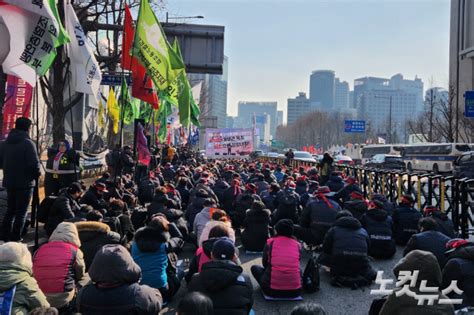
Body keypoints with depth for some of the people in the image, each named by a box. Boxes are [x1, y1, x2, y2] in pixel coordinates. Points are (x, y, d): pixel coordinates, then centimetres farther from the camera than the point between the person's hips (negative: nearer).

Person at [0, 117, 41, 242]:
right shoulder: (28, 143, -17)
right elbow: (34, 164, -20)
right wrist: (37, 175, -2)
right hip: (25, 183, -7)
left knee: (10, 210, 18)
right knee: (21, 212, 2)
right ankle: (15, 239, 3)